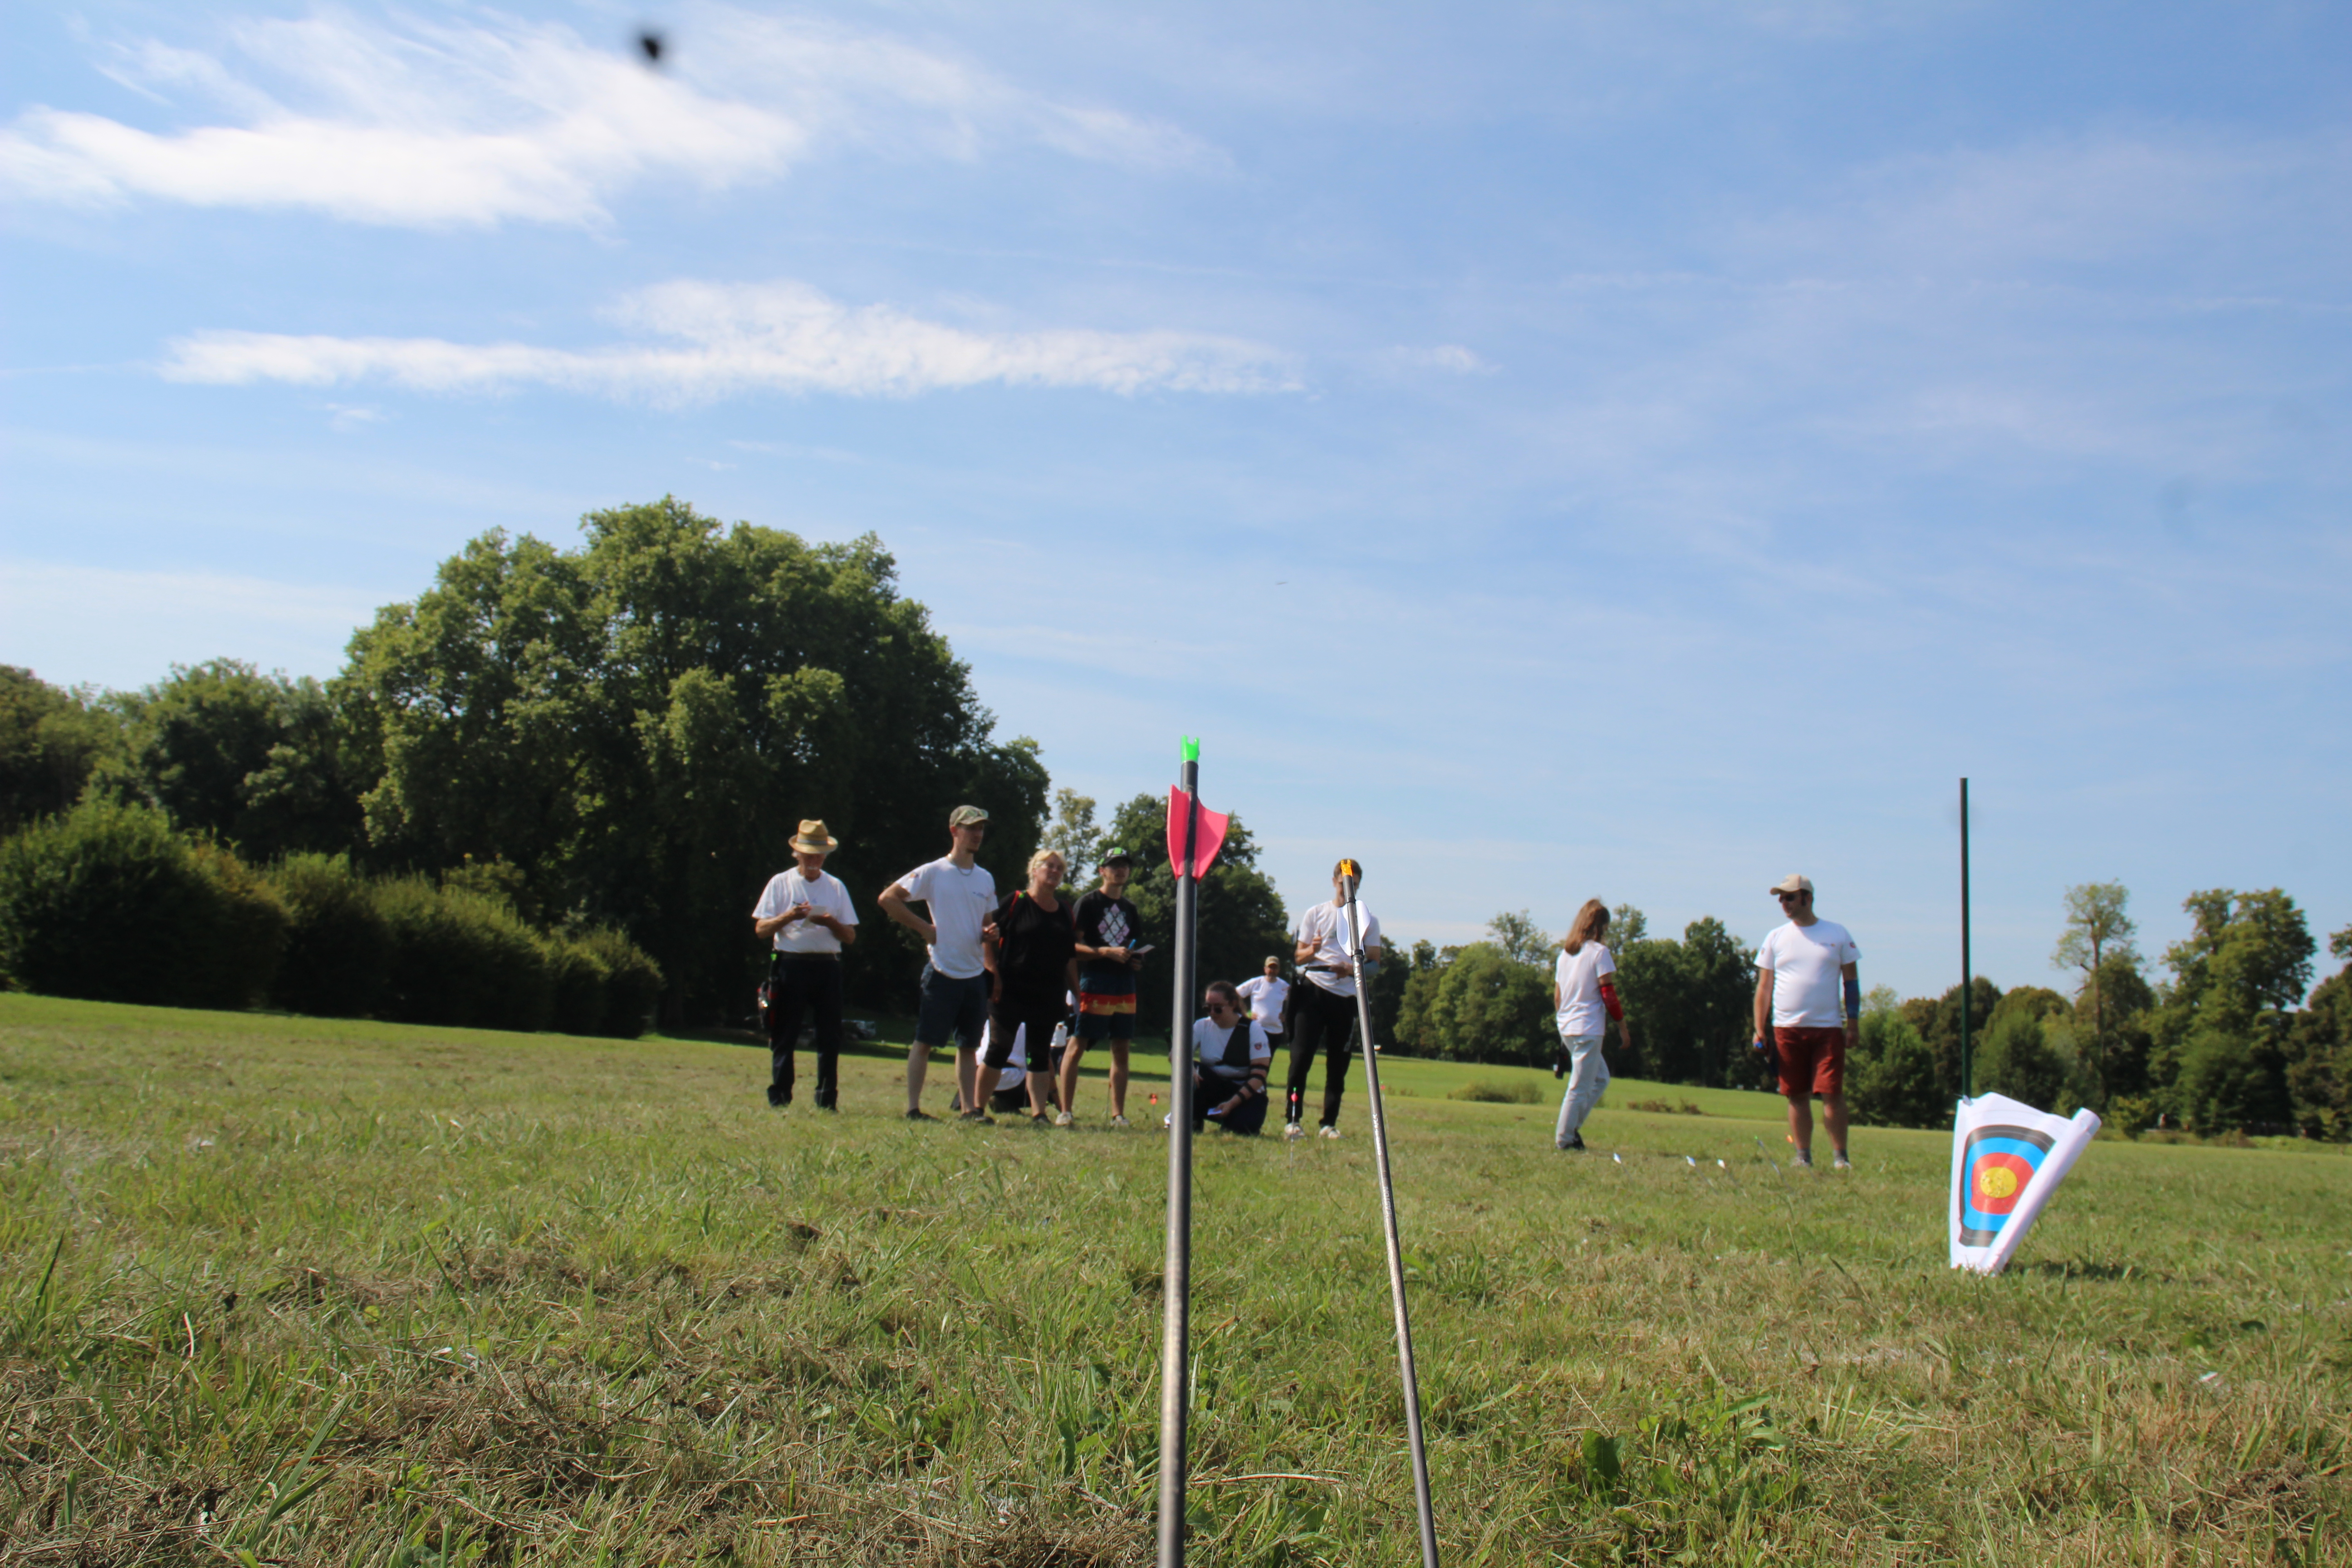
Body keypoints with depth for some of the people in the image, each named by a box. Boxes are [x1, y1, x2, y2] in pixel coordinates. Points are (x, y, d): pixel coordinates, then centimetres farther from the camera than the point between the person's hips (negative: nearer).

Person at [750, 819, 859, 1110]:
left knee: (830, 1037, 1)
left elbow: (850, 936, 9)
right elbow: (761, 930, 1)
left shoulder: (836, 887, 13)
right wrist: (789, 916, -16)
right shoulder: (781, 883, 7)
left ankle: (827, 1102, 7)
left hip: (827, 966, 2)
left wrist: (831, 923, -11)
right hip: (791, 964, -2)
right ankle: (779, 1100, 6)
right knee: (784, 1037, 0)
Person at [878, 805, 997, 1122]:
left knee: (969, 1045, 9)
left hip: (975, 974, 5)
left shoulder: (986, 879, 13)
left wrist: (993, 969, 4)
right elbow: (888, 898, -7)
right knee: (924, 1041, -2)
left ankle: (969, 1109, 12)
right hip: (942, 972, -5)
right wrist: (924, 927, -9)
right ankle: (913, 1108, 1)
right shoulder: (933, 872, -4)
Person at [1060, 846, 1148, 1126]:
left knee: (1121, 1050, 5)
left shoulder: (1130, 909, 18)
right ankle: (1065, 1111, -3)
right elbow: (1073, 947, -7)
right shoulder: (1088, 903, 0)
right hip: (1094, 984, -6)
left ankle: (1118, 1114, 9)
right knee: (1077, 1045, -7)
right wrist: (1108, 952, -17)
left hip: (1125, 986, 6)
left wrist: (1136, 960, 6)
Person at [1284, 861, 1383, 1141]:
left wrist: (1351, 969, -16)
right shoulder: (1316, 914, 10)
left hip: (1347, 997, 1)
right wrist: (1312, 951, -14)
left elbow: (1374, 963, 5)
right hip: (1314, 991, -1)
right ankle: (1292, 1120, -5)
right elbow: (1298, 958, 10)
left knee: (1338, 1065, 3)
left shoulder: (1368, 920, 11)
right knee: (1301, 1056, -8)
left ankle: (1329, 1123, 10)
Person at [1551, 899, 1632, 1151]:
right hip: (1588, 1029, -8)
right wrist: (1623, 1025, -5)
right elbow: (1608, 994, -13)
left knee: (1601, 1078, 19)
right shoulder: (1599, 952, -10)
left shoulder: (1565, 953, 12)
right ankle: (1565, 1139, 3)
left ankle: (1572, 1126, 11)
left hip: (1567, 1028, 8)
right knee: (1580, 1088, -1)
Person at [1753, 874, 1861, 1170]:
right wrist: (1760, 1029, 0)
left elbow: (1851, 980, 7)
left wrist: (1854, 1024, 1)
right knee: (1797, 1096, 4)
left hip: (1828, 1027, -2)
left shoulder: (1838, 935, 5)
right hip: (1787, 1028, 2)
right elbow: (1764, 986, 8)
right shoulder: (1776, 938, 8)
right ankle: (1803, 1156, 11)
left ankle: (1841, 1156, 1)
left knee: (1832, 1093, -7)